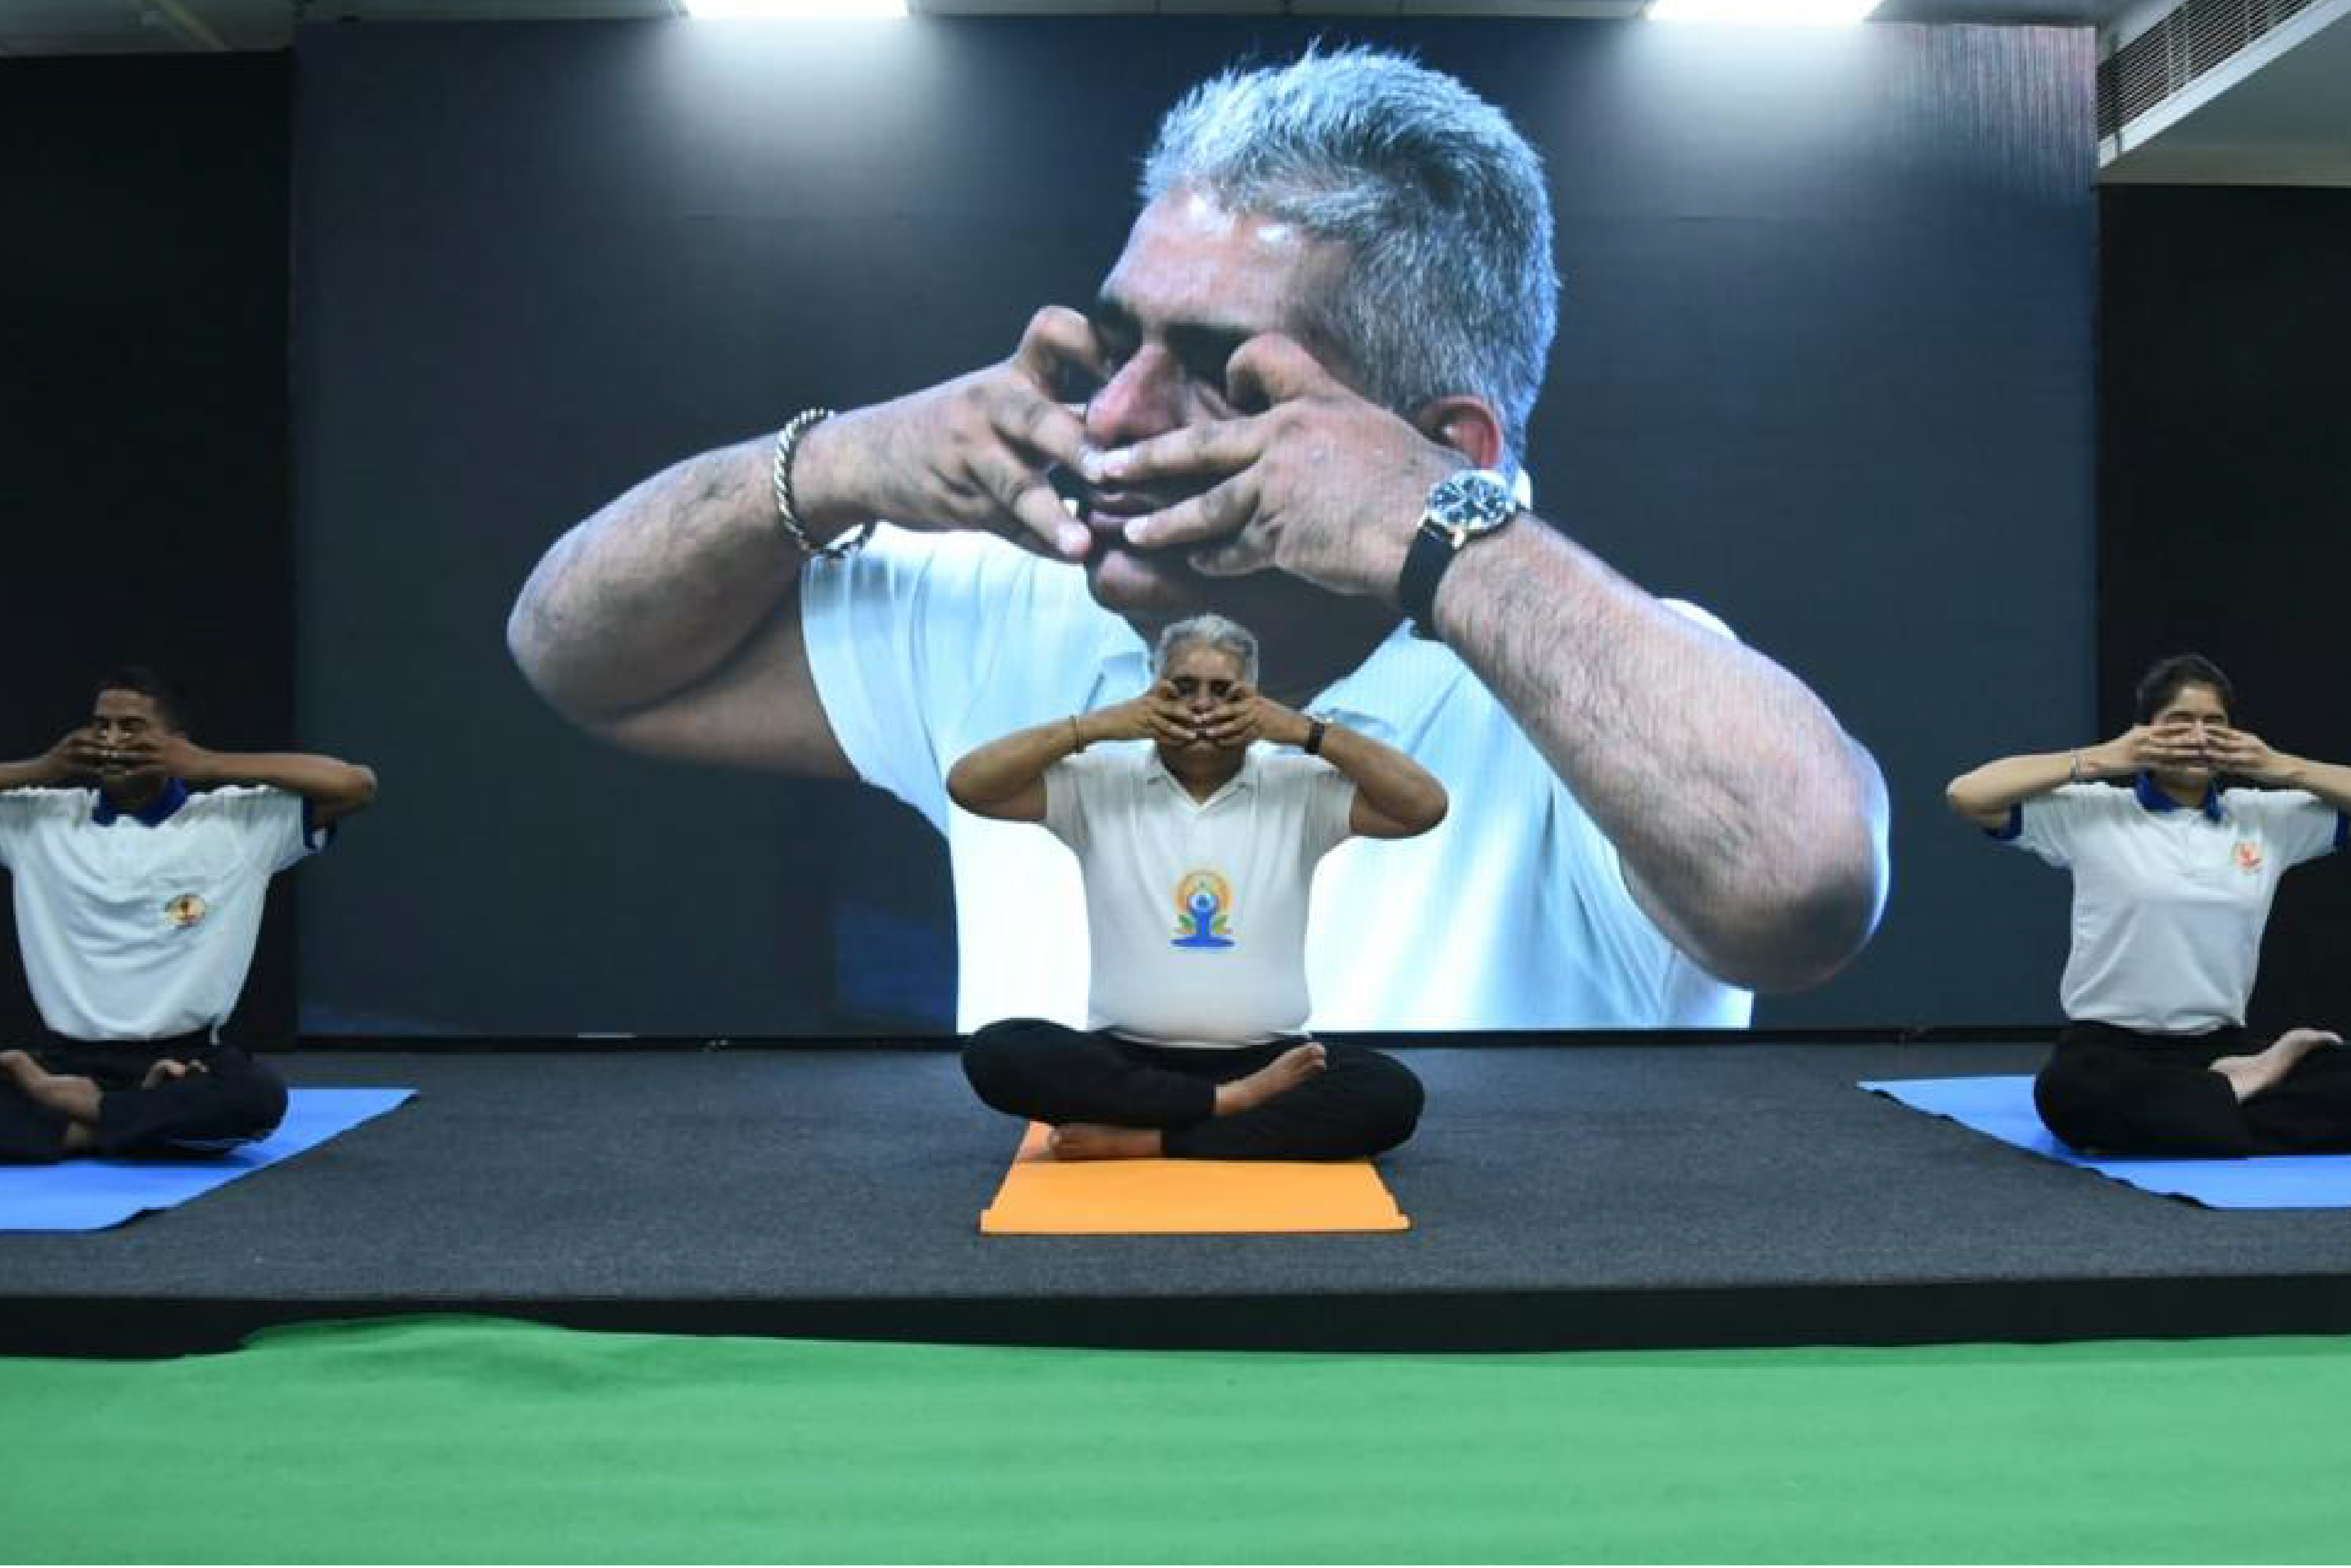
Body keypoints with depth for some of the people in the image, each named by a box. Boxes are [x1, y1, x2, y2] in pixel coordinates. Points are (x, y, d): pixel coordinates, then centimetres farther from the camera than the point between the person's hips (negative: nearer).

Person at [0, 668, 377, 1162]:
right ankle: (154, 1116, -18)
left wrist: (208, 765, -8)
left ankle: (80, 1110, -15)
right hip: (69, 1058, 1)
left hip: (185, 1059, -1)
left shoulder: (237, 819, 0)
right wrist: (41, 770, 1)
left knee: (259, 1097, -34)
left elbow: (357, 785, -8)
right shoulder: (41, 819, 9)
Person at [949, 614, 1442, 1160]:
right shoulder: (1100, 782, 4)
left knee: (1393, 1093, -27)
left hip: (1262, 1061, 0)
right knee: (996, 1054, -28)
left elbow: (1426, 806, -5)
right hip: (1126, 1057, 0)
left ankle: (1143, 1140, -24)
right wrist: (1095, 725, -10)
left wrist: (1306, 731, -9)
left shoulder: (1298, 788, 4)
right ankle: (1231, 1103, -26)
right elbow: (967, 784, -4)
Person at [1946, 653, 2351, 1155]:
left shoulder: (2266, 817, 10)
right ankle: (2234, 1093, -17)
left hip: (2220, 1047, 2)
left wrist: (2282, 768, 0)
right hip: (2109, 1045, -1)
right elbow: (1966, 794, -11)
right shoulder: (2093, 812, -1)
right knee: (2071, 1093, -38)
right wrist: (2100, 759, -9)